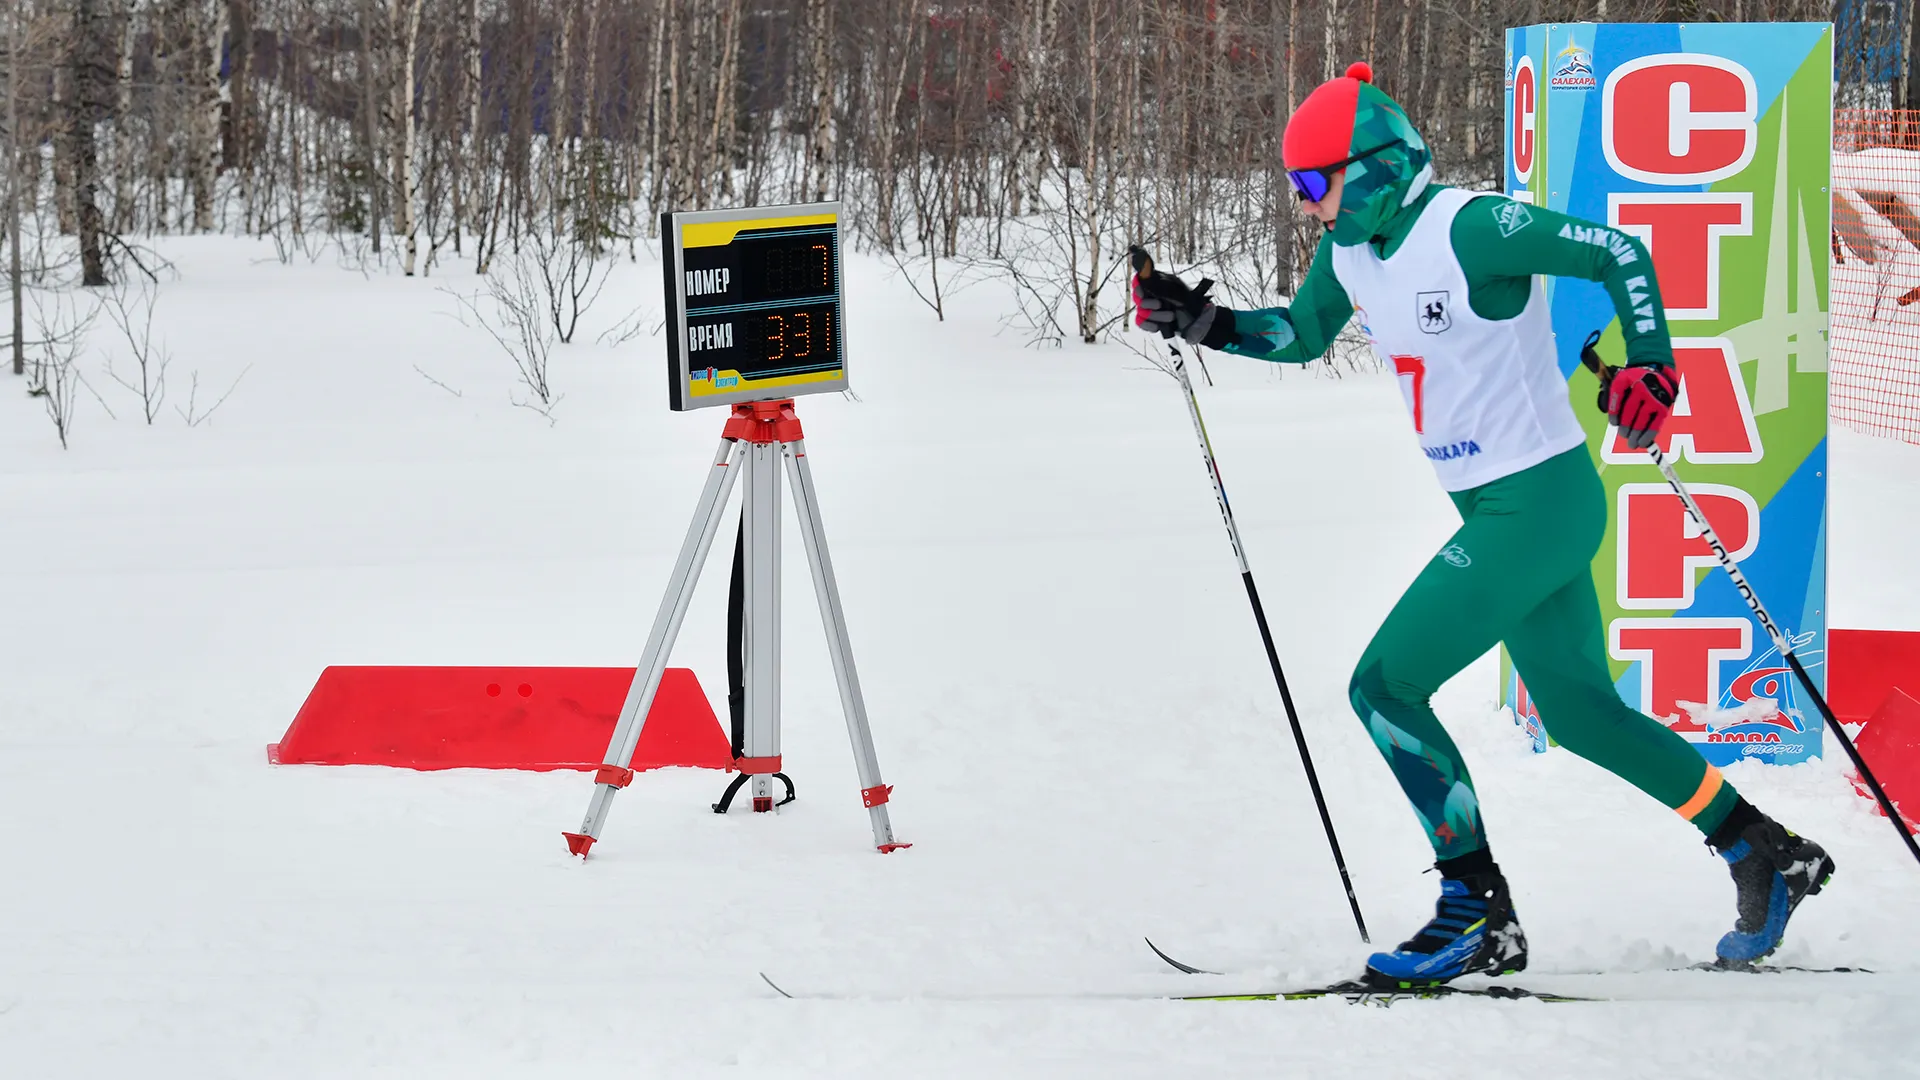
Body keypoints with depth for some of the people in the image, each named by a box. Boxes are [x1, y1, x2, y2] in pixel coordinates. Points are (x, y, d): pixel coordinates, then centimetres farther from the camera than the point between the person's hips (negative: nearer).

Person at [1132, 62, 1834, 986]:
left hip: (1538, 501, -9)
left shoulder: (1469, 229, -19)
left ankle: (1479, 914, -3)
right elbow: (1300, 336, 24)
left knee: (1385, 686, -10)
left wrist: (1649, 367, -23)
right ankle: (1766, 855, 28)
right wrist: (1199, 321, 11)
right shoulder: (1351, 253, 6)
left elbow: (1619, 255, -15)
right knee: (1580, 713, 17)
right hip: (1495, 509, 9)